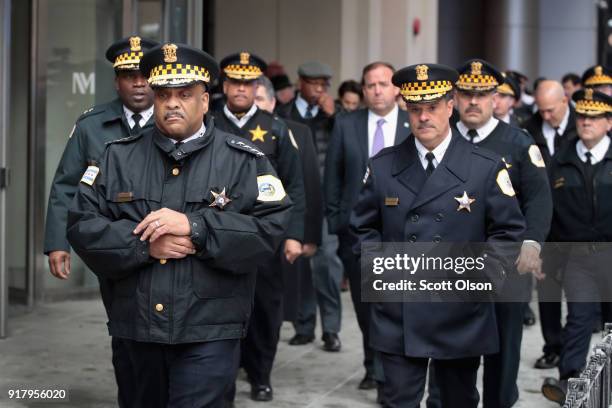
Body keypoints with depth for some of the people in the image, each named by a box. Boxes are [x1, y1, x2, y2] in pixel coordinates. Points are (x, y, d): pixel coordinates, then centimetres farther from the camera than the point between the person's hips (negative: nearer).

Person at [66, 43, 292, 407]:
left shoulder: (243, 160, -2)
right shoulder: (119, 156, 6)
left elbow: (272, 227, -13)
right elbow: (82, 226, 0)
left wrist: (194, 226, -20)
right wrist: (143, 242, -15)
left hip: (210, 330, -4)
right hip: (139, 325, 4)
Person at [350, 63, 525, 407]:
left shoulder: (487, 167, -2)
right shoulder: (383, 166, 4)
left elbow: (509, 231, 1)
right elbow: (365, 227, 13)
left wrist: (485, 275, -10)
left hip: (462, 316, 0)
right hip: (398, 314, 1)